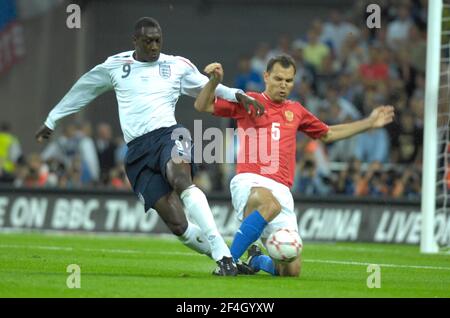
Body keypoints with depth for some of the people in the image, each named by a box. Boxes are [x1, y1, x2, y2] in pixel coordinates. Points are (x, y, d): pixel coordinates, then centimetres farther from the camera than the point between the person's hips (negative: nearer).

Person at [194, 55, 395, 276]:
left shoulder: (295, 111, 22)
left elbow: (328, 134, 36)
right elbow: (202, 106, 7)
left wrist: (369, 123, 35)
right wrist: (214, 81, -11)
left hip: (281, 190, 5)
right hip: (249, 182, -5)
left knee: (291, 270, -5)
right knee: (270, 205, -44)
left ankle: (256, 259, 29)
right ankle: (229, 260, -32)